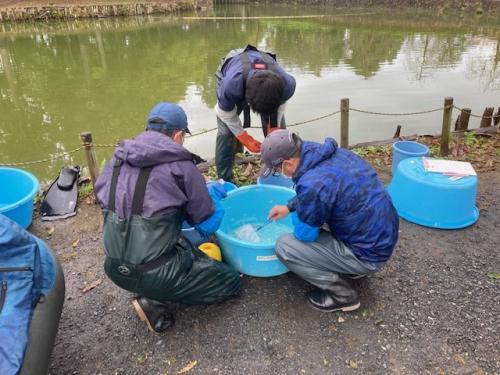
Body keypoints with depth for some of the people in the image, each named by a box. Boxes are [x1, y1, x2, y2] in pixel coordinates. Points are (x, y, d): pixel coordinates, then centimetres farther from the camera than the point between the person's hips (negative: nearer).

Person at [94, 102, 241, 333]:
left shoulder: (118, 157, 2)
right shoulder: (180, 165, -13)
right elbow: (207, 223, -4)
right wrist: (214, 193, 18)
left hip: (115, 268, 7)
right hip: (152, 273, -7)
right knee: (231, 282, 9)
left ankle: (152, 293, 11)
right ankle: (156, 302, 0)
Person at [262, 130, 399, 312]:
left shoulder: (313, 184, -30)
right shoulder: (333, 153, -4)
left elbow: (304, 233, -14)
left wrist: (296, 214, 7)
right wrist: (289, 206, 18)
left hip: (369, 253, -8)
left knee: (284, 246, -9)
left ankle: (342, 293, 4)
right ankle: (350, 266, 23)